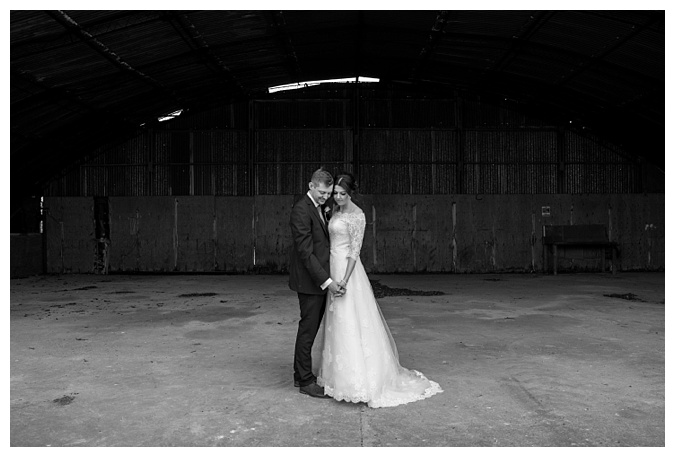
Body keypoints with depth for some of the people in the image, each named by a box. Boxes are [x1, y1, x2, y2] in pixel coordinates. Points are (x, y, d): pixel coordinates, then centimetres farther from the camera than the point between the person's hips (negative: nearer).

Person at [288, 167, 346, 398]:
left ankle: (300, 375, 28)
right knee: (308, 329, 1)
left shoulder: (319, 208, 13)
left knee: (311, 327, 15)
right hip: (310, 280, -9)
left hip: (320, 279, 9)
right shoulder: (301, 210, -18)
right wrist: (327, 281, -24)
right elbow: (305, 252, -22)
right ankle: (305, 381, 13)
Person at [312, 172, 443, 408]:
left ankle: (357, 382, 2)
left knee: (349, 324, -6)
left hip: (347, 269, -9)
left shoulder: (357, 215, -13)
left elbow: (355, 250, -16)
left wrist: (345, 280, -23)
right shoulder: (336, 210, 12)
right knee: (336, 324, 14)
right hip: (332, 267, 9)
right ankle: (338, 375, 26)